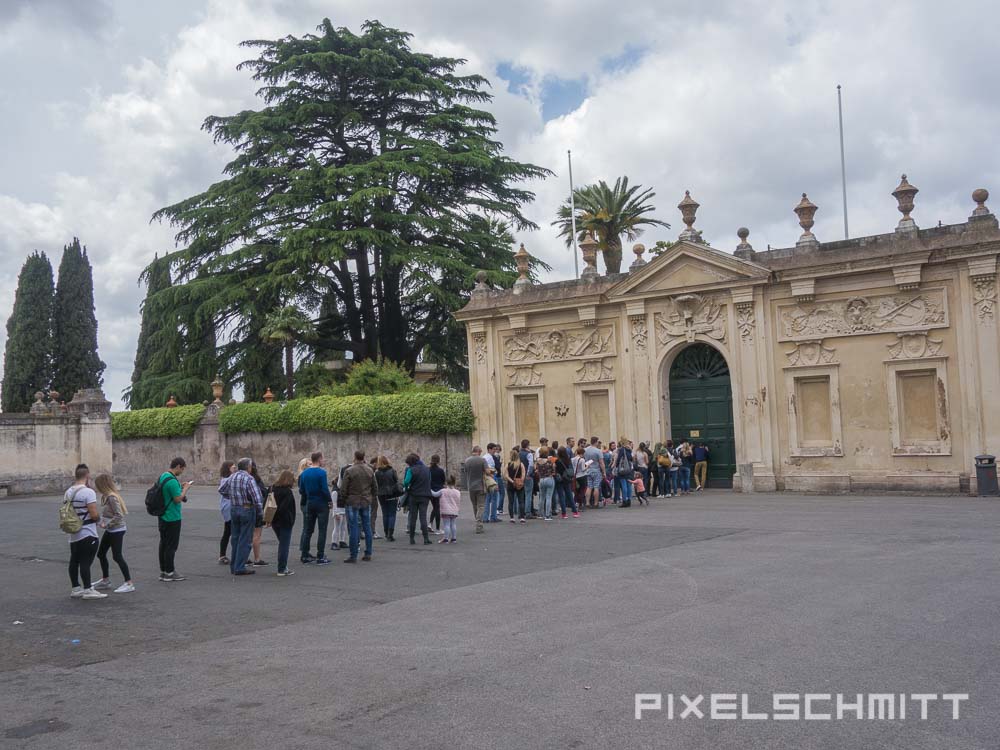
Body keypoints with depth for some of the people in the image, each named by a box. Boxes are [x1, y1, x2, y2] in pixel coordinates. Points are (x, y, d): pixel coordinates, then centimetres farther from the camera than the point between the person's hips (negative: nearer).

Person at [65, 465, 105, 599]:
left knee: (74, 561, 13)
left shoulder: (68, 492, 8)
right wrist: (99, 517, 0)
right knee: (85, 562, -6)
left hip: (73, 535, 8)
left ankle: (75, 588, 22)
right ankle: (88, 590, -3)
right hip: (88, 534, -8)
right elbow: (94, 514, -20)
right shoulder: (88, 492, -17)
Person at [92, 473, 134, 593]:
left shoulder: (112, 497, -21)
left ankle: (129, 583, -1)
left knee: (117, 557, -7)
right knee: (101, 554, 17)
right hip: (109, 530, 10)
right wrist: (102, 522, 1)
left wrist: (106, 524, -19)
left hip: (117, 530, -10)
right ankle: (105, 580, 32)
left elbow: (119, 516, -25)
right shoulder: (106, 496, 7)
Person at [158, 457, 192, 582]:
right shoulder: (172, 481, -22)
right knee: (171, 545, -2)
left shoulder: (163, 476, 9)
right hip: (172, 518, -10)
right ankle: (169, 573, 3)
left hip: (163, 516, 10)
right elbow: (178, 499, -22)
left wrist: (180, 487, 11)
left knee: (163, 544, 13)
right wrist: (185, 488, -8)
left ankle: (163, 571, 20)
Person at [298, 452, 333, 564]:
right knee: (322, 531, -1)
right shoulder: (321, 472, -14)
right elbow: (325, 489, -18)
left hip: (309, 504, 6)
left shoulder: (304, 473, 6)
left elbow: (301, 490, 8)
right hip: (322, 504, -6)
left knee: (308, 530, 12)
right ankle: (320, 557, -2)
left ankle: (305, 556, 14)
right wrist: (330, 501, -6)